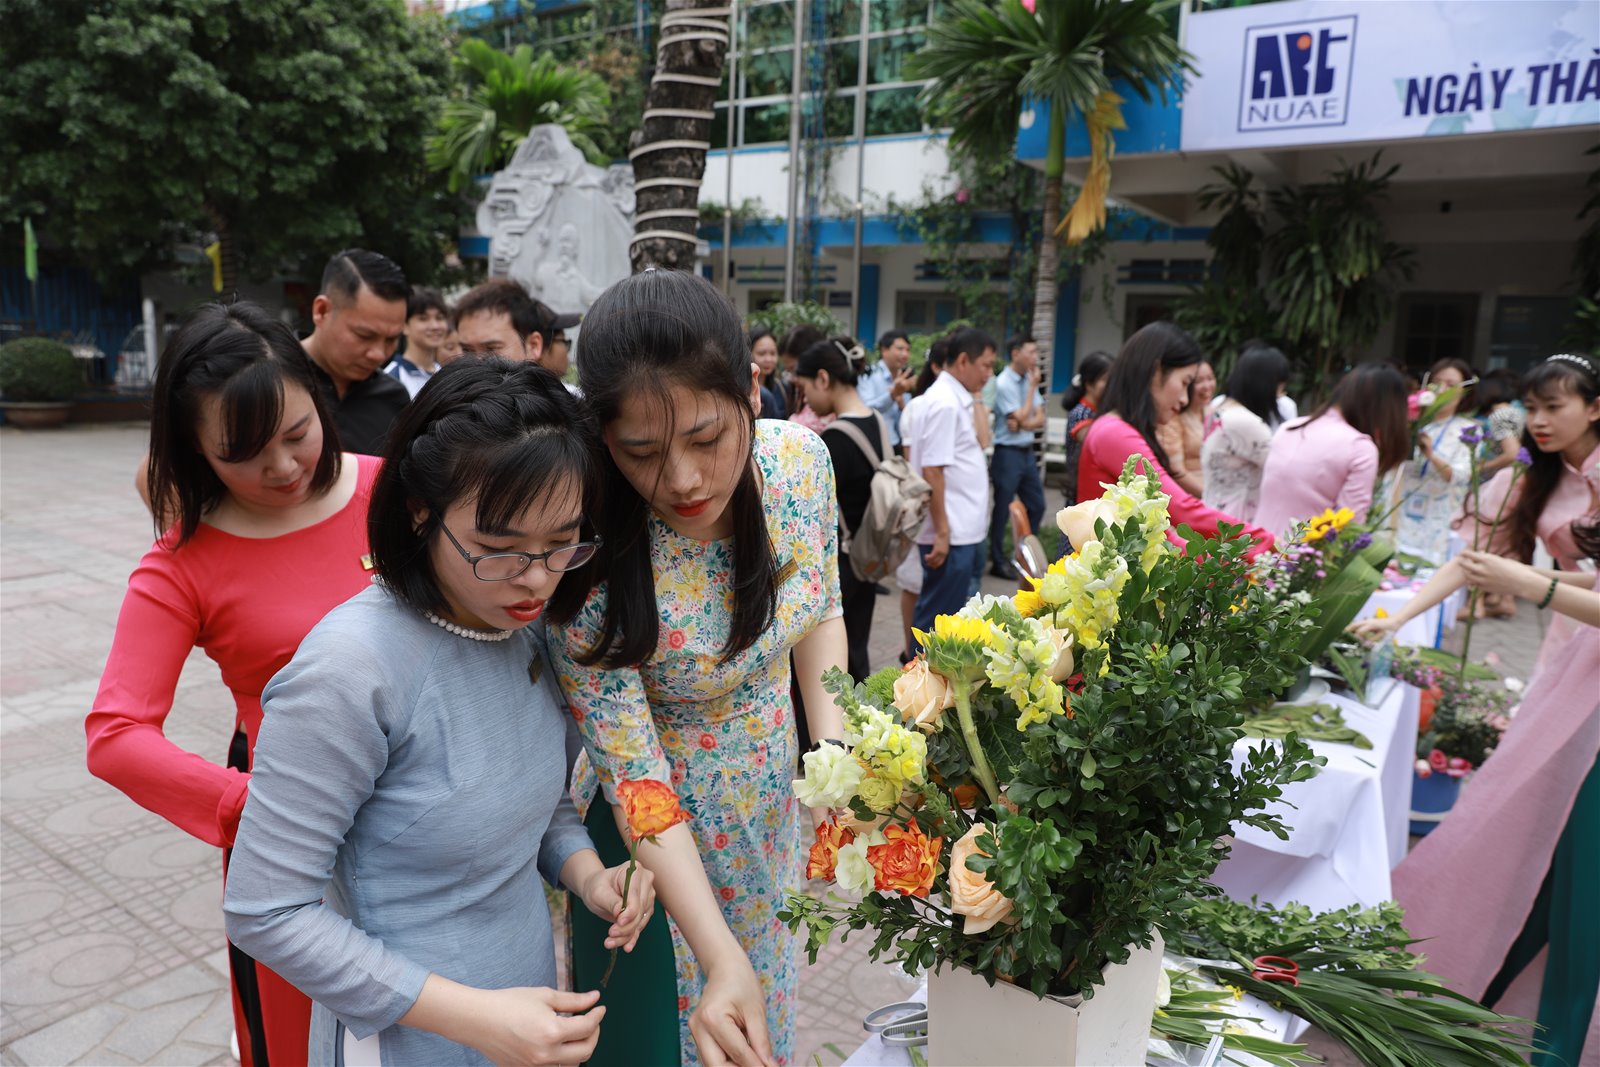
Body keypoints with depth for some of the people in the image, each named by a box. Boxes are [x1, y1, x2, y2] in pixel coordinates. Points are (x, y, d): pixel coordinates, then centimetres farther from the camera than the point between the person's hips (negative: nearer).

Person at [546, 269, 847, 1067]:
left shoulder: (801, 459, -19)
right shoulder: (585, 553, -31)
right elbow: (634, 773, -26)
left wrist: (835, 751, -14)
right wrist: (721, 959, -31)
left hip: (773, 793, 4)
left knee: (769, 1001, 27)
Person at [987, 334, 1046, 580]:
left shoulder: (1029, 380, 6)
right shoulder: (1004, 383, -15)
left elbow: (1039, 420, 6)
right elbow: (1022, 418, -17)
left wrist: (1023, 424, -15)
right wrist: (1033, 386, -12)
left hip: (1027, 452, 7)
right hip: (1008, 454, -7)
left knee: (1036, 505, 13)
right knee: (1003, 511, 3)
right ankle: (998, 562, 16)